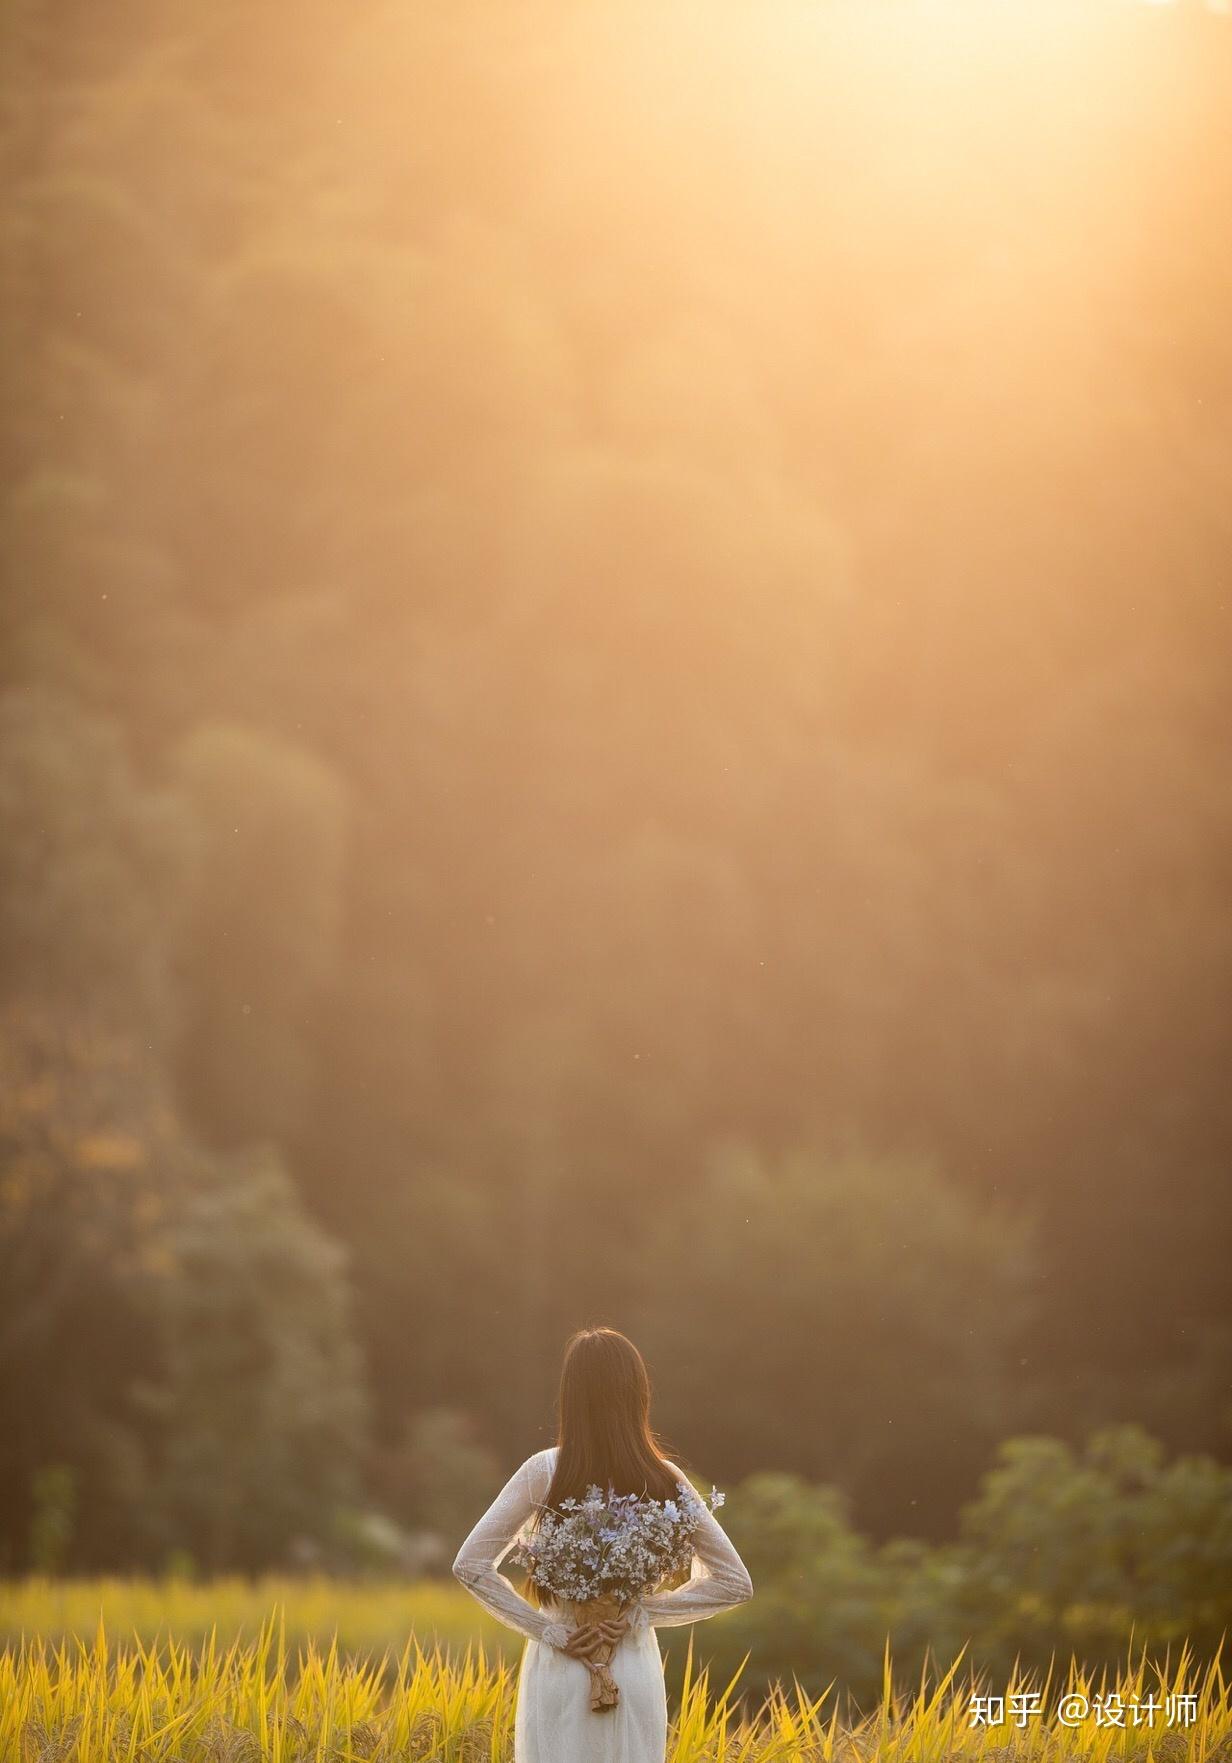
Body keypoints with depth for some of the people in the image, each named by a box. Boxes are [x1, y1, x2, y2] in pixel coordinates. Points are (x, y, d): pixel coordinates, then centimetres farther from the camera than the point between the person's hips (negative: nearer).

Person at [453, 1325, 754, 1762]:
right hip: (636, 1670, 2)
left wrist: (548, 1630, -8)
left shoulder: (544, 1472, -8)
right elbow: (735, 1583, 1)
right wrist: (642, 1610, -1)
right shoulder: (664, 1482, -3)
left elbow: (470, 1564, -10)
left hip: (559, 1673, -2)